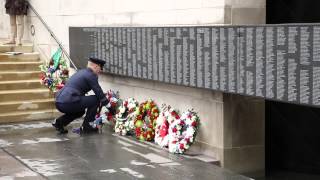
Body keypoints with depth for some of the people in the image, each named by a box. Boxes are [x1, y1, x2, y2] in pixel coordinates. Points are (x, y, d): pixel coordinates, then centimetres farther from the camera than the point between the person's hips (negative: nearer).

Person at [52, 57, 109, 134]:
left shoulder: (80, 72, 26)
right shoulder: (91, 75, -2)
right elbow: (98, 92, -2)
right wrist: (106, 102, 15)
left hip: (59, 103, 9)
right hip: (69, 102, -9)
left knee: (80, 111, 34)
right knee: (96, 99, 2)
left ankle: (59, 122, 14)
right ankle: (86, 126, 5)